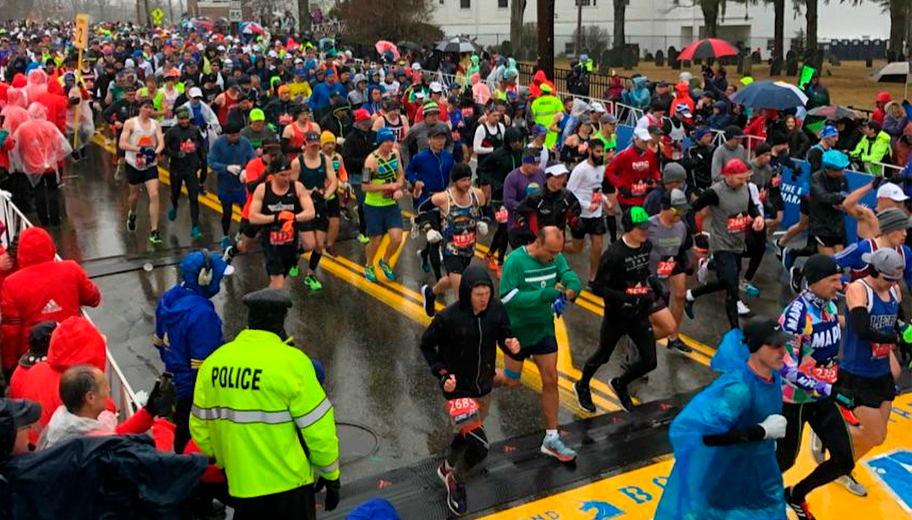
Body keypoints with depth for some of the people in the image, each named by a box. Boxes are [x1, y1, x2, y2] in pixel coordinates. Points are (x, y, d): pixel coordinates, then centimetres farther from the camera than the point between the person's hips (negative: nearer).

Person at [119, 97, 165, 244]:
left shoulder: (155, 124, 1)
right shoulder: (130, 123, -7)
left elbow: (161, 143, -7)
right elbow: (122, 144, -15)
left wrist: (155, 153, -28)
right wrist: (140, 149, -27)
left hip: (150, 165, 1)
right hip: (134, 164, -1)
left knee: (154, 195, -13)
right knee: (135, 195, 17)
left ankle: (154, 232, -11)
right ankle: (132, 215, 52)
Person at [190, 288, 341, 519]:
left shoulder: (213, 362, 0)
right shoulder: (291, 362, -16)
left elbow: (200, 426, 8)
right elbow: (317, 425, -13)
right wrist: (331, 475, 0)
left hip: (241, 484, 5)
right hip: (288, 483, -5)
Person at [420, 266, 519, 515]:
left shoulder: (497, 309, -13)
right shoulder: (448, 317, -23)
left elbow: (504, 335, 3)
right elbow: (427, 344, -7)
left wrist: (511, 344, -20)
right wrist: (442, 373, -16)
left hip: (484, 387, 5)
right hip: (458, 390, -5)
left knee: (468, 434, 26)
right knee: (479, 446, -12)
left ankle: (447, 468, 57)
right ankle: (457, 481, 20)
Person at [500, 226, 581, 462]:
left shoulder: (556, 258, -8)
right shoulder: (515, 261, -23)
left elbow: (573, 280, -15)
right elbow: (508, 297, -28)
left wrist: (566, 294, -40)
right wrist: (548, 294, -33)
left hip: (544, 329, 5)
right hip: (517, 331, -4)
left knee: (550, 381, 5)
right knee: (512, 382, 10)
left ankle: (551, 439, 15)